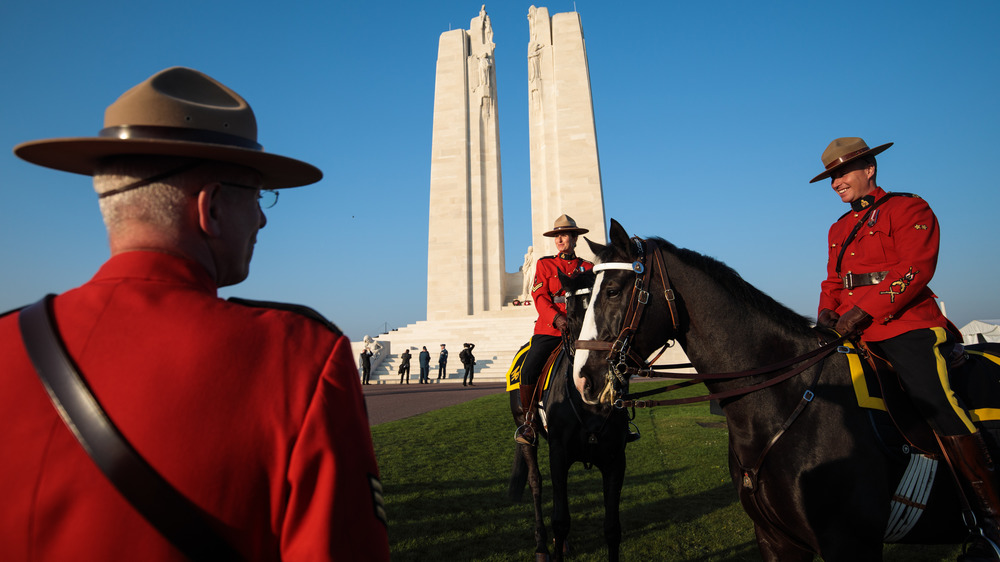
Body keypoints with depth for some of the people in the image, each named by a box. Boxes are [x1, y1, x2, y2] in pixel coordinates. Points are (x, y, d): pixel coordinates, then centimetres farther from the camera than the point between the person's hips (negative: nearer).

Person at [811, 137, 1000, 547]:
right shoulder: (839, 229, 21)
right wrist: (827, 312, 1)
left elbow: (915, 269, -13)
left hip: (907, 327, -6)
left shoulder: (909, 209, 1)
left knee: (937, 405, -18)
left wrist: (864, 311, -23)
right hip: (854, 333, 7)